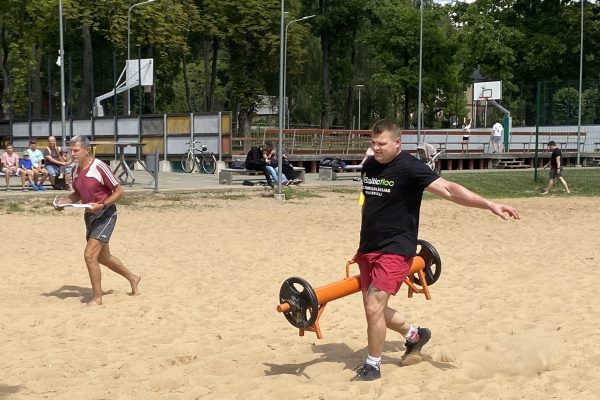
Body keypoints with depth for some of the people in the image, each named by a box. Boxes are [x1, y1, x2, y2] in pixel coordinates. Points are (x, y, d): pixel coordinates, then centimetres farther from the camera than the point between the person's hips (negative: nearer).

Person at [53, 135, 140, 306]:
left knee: (90, 254, -17)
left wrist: (102, 205, -28)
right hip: (90, 215, 8)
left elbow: (119, 192, -16)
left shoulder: (100, 167, -20)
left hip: (105, 215, -8)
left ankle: (97, 298, -3)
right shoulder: (74, 169, 3)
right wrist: (63, 202, -2)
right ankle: (132, 278, 42)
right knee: (102, 257, 19)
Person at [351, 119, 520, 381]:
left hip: (395, 250, -8)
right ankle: (414, 335, 38)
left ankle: (372, 367, 8)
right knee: (372, 306, 13)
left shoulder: (409, 168, -15)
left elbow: (448, 190, -22)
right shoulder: (368, 166, 7)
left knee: (374, 307, -12)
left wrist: (491, 205, -31)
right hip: (368, 249, 8)